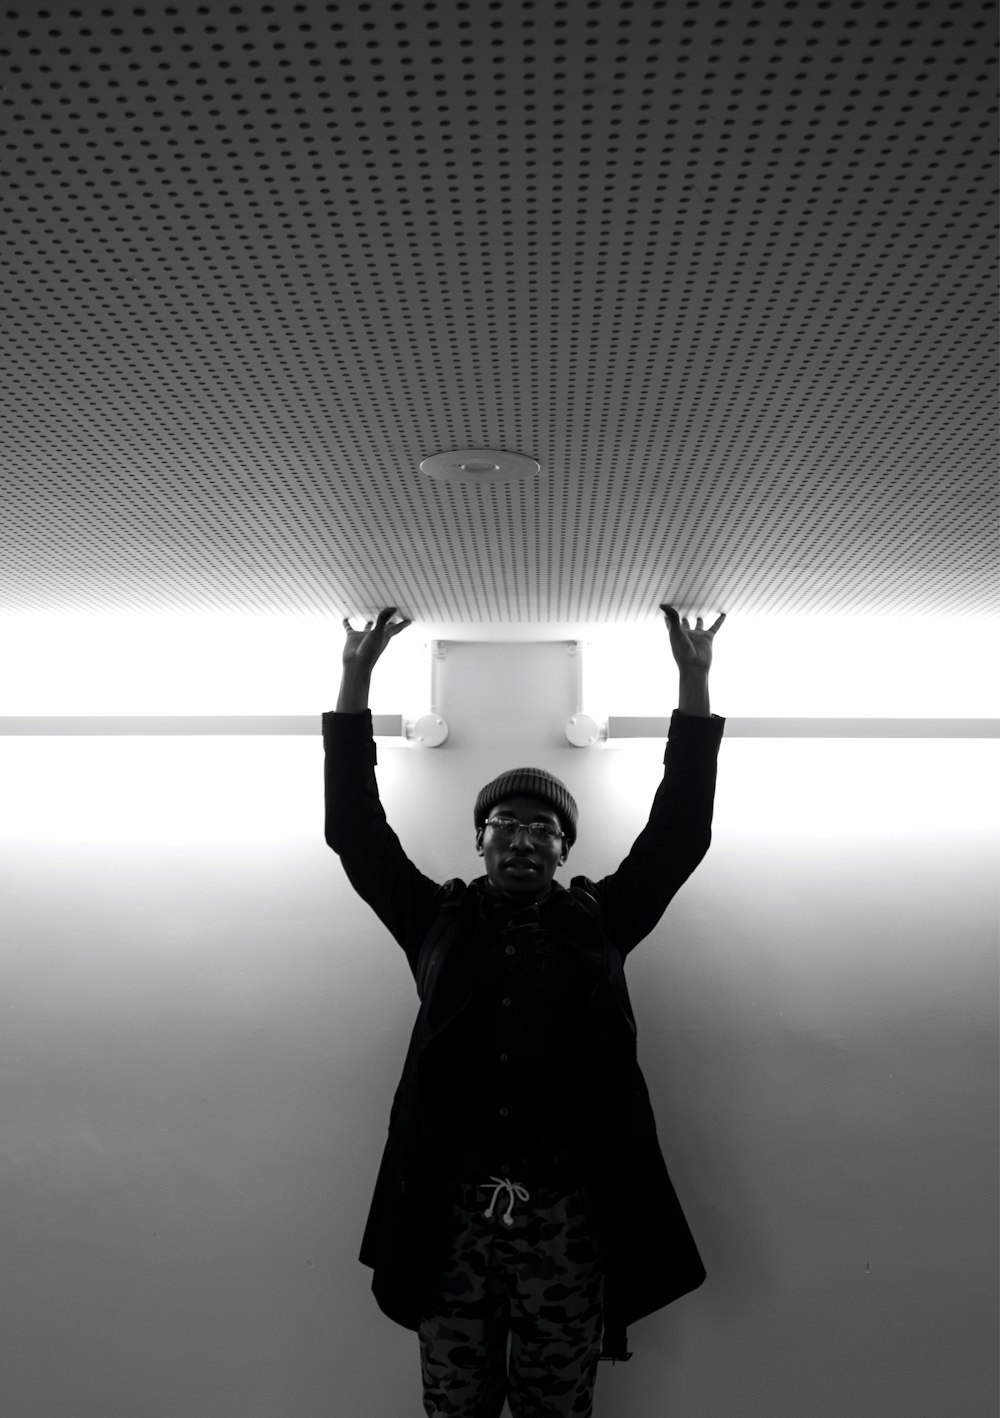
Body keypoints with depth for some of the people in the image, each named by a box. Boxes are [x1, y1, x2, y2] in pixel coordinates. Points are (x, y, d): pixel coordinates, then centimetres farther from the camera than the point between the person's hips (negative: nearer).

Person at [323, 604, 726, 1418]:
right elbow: (354, 826, 2)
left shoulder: (597, 919, 7)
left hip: (568, 1216, 0)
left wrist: (694, 681, -1)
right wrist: (357, 676, -2)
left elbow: (681, 831, 3)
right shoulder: (440, 918, 7)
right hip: (453, 1212, 0)